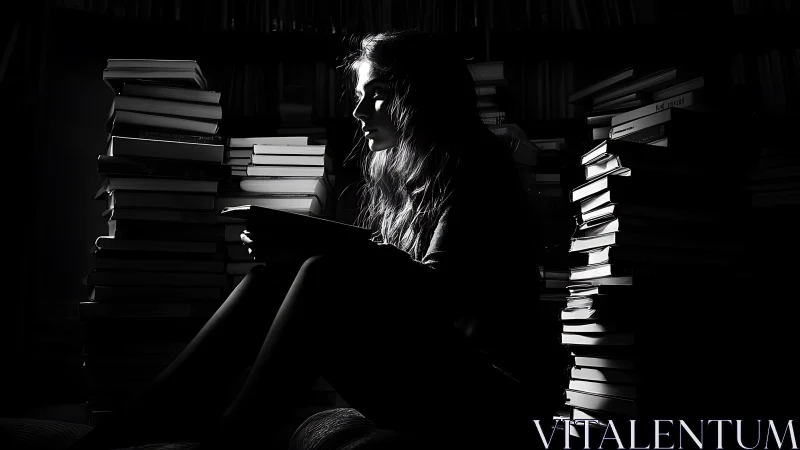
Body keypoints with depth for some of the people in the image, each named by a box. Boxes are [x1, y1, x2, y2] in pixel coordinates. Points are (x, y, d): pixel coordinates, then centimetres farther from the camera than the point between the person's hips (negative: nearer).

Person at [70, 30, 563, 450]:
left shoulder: (470, 168, -8)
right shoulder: (399, 173, 15)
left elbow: (434, 293, -20)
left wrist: (326, 245, -27)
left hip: (497, 393, -7)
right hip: (424, 368, 7)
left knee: (330, 278, -28)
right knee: (272, 283, -8)